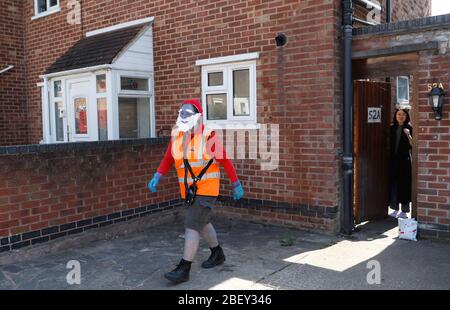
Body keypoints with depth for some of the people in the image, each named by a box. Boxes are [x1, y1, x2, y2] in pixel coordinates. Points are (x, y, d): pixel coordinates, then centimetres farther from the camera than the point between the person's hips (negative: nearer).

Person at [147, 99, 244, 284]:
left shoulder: (208, 137, -16)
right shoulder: (176, 135, 0)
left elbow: (225, 160, -9)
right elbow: (168, 159, 4)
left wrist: (236, 185, -4)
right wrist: (156, 177, -11)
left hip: (206, 189, -7)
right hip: (188, 190, 7)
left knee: (191, 226, -11)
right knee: (202, 222, 21)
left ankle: (184, 270, -3)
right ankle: (218, 254, 42)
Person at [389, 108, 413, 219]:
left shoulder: (409, 128, 0)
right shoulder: (392, 128, 9)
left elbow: (412, 145, -6)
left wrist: (408, 135, -18)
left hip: (404, 160, -3)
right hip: (393, 160, 3)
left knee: (404, 184, -2)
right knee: (393, 183, 5)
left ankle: (404, 210, 7)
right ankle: (395, 209, 16)